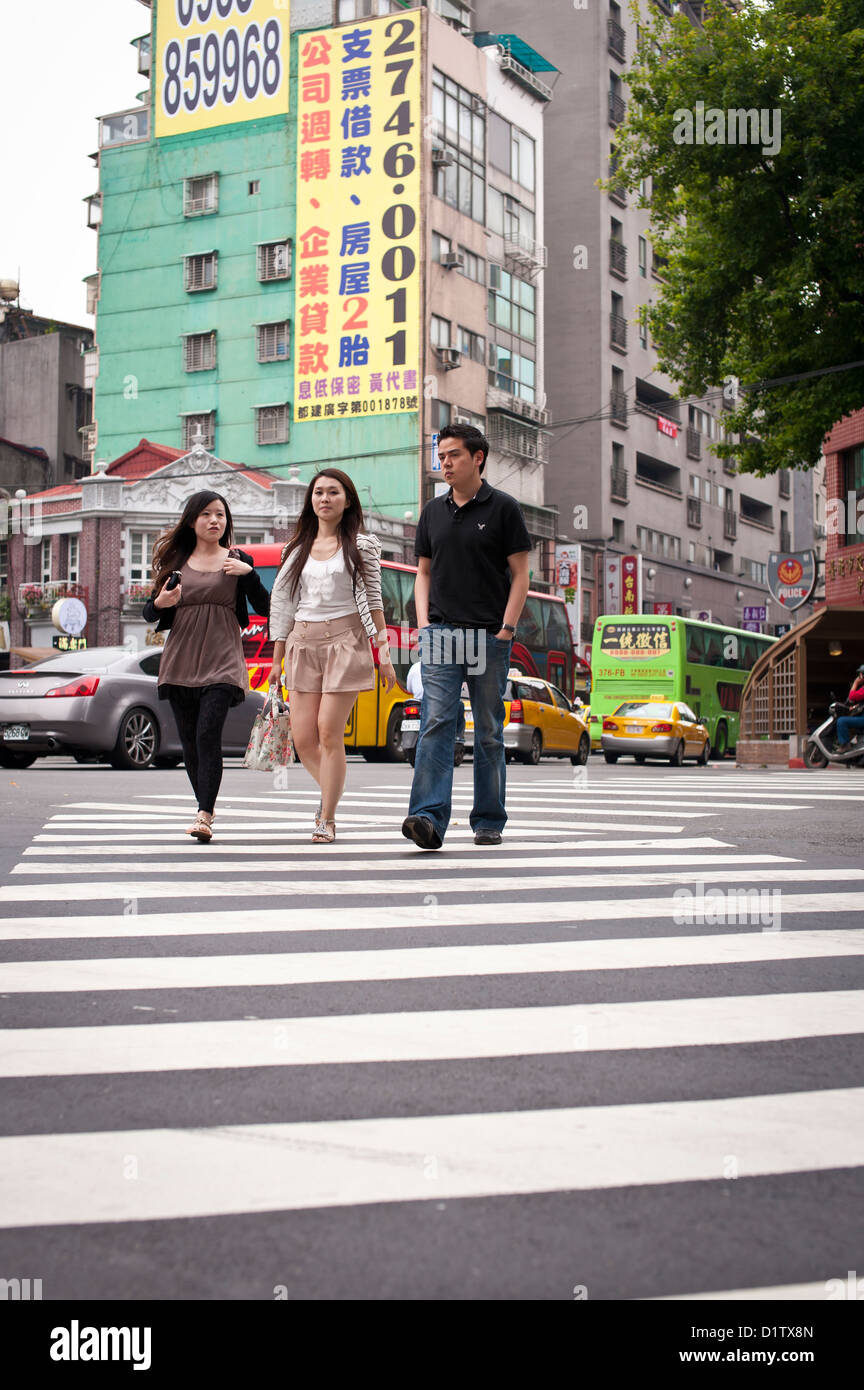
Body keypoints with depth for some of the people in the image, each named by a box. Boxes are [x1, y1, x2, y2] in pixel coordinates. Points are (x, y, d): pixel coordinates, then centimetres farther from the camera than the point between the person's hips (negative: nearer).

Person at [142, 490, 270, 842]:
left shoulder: (238, 561, 7)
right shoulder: (176, 561, 11)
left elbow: (264, 609, 1)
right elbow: (149, 613, 11)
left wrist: (248, 572, -12)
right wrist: (160, 603, -12)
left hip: (221, 661, -3)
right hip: (180, 662, 3)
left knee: (208, 735, -17)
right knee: (189, 741, 5)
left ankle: (204, 816, -23)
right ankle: (207, 807, 20)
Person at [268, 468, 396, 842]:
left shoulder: (361, 545, 5)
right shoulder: (298, 548, 14)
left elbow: (373, 601, 4)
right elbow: (284, 604, 15)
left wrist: (384, 653, -4)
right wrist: (277, 661, 14)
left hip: (345, 640, -4)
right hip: (303, 643, 4)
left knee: (329, 731, -10)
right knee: (302, 737, -2)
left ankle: (326, 819, 1)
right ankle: (330, 790, 27)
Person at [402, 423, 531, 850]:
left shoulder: (503, 508, 2)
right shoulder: (433, 511, 14)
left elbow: (520, 575, 0)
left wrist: (505, 629, -9)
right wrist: (423, 622, 4)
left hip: (488, 635, -2)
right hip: (440, 633, 2)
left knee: (489, 731, 5)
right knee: (436, 722, -11)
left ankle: (489, 820, 14)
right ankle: (429, 818, -19)